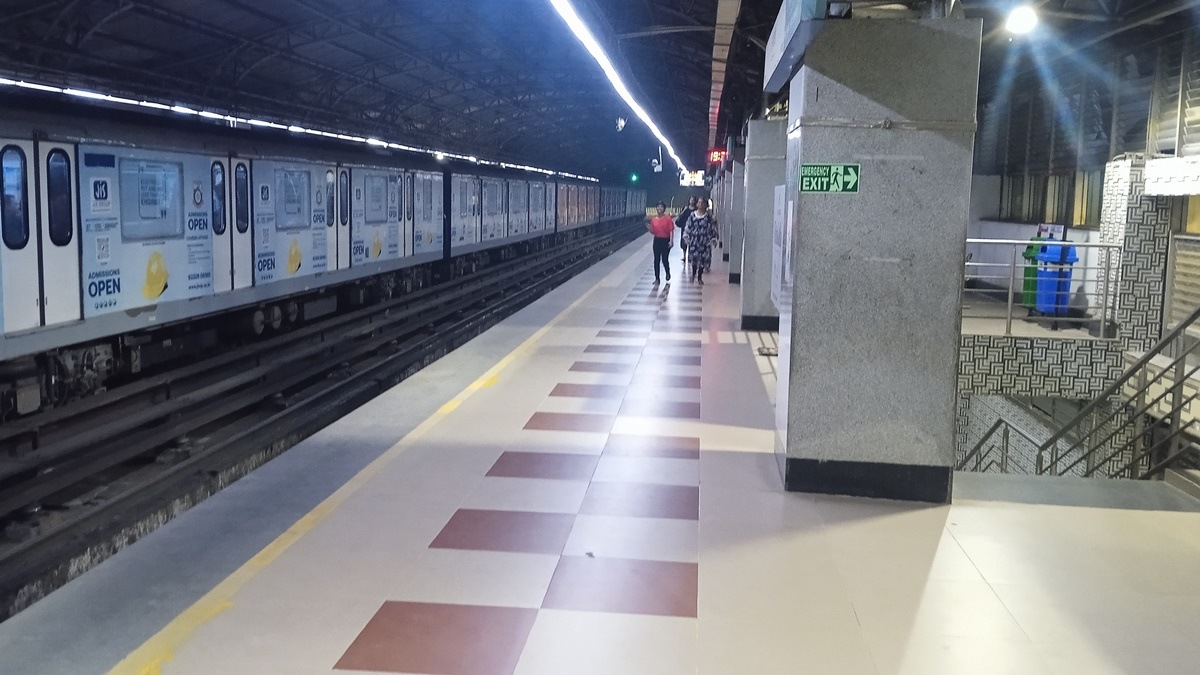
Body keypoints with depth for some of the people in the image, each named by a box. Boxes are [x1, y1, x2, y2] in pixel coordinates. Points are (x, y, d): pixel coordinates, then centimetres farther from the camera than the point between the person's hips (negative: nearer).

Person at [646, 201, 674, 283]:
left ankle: (668, 274, 27)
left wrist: (671, 241, -16)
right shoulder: (654, 219, 4)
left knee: (664, 259, -2)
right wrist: (649, 228, -12)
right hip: (657, 240, 3)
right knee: (656, 260, 3)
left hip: (666, 240, -3)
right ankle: (657, 278, 10)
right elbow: (653, 232, 8)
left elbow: (671, 230, -8)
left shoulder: (668, 218, -6)